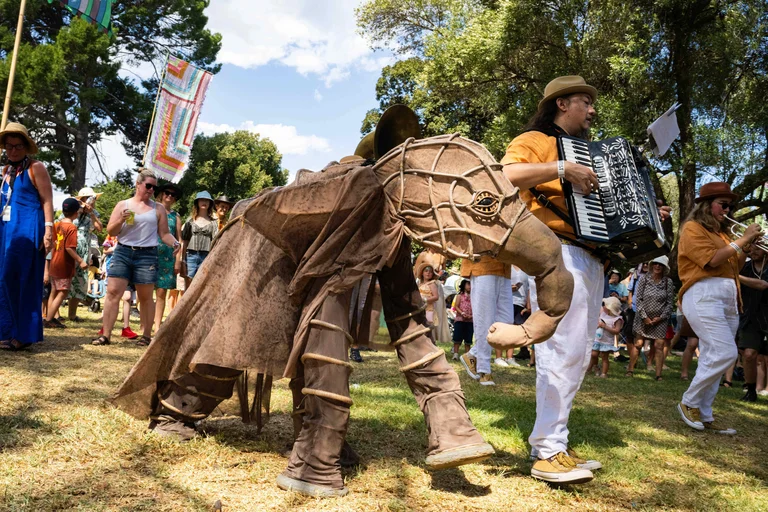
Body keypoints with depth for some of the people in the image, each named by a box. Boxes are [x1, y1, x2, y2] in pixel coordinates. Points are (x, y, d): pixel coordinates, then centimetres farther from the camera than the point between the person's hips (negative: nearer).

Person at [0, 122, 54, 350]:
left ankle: (22, 334, -6)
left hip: (28, 229, -7)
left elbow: (47, 200, -7)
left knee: (22, 280, -9)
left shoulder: (36, 168, -1)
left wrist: (48, 229, -17)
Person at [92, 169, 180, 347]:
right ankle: (105, 334, -2)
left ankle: (146, 335, 13)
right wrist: (121, 220, -10)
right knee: (113, 292, -6)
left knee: (145, 297, 4)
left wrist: (175, 243, -11)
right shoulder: (123, 205, 10)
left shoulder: (158, 209, 10)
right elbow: (110, 231, 9)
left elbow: (164, 233, 9)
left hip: (147, 255, -1)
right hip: (122, 252, 1)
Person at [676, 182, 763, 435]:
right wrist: (743, 239, -8)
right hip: (703, 295, -8)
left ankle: (704, 415, 12)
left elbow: (733, 267, 21)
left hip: (729, 299, 8)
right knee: (725, 354, -17)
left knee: (712, 358, 7)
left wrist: (748, 247, 7)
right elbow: (713, 260, -15)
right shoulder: (693, 228, -2)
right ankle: (689, 403, -2)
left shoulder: (720, 232, 22)